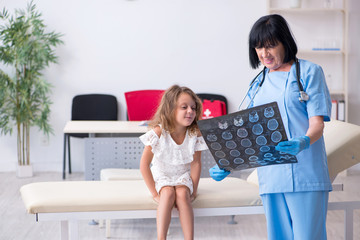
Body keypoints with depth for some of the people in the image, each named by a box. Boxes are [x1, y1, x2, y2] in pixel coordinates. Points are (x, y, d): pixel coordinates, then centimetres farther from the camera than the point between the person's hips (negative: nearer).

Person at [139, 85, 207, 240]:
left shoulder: (195, 134, -13)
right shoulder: (158, 132, -20)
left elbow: (196, 163, -5)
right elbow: (144, 164, -17)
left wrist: (193, 190, -10)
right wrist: (155, 193, -17)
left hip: (183, 176, 1)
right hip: (162, 176, -1)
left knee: (182, 194, -29)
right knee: (168, 193, -31)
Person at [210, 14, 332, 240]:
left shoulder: (309, 72, 4)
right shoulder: (258, 83, 17)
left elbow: (317, 123, -4)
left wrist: (303, 142, -27)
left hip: (305, 173, -4)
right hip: (270, 176, 4)